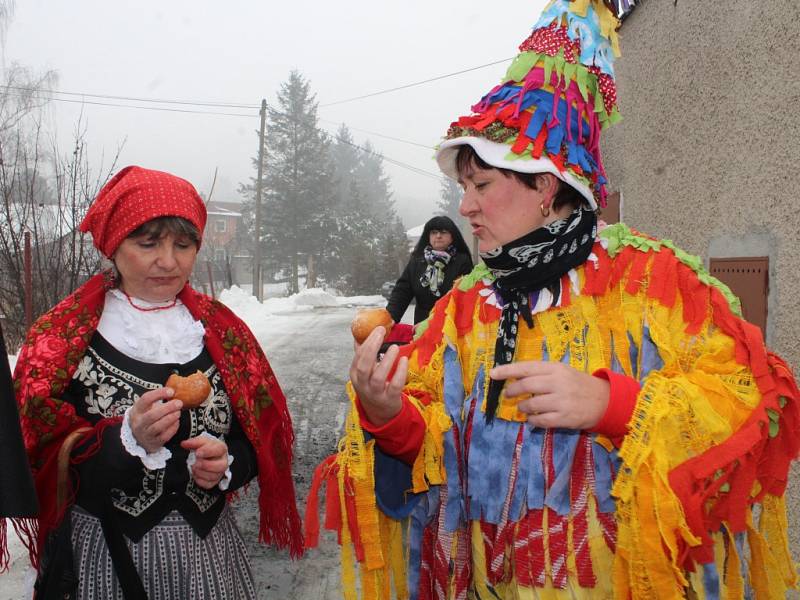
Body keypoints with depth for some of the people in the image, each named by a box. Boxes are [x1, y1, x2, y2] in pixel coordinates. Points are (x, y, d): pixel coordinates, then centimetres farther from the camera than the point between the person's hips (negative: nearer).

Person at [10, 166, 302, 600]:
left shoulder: (221, 330, 0)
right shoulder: (60, 338, -7)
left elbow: (262, 437, 5)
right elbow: (39, 461, -9)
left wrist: (229, 461, -15)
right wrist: (128, 438, -25)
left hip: (210, 549, 3)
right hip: (105, 558, -2)